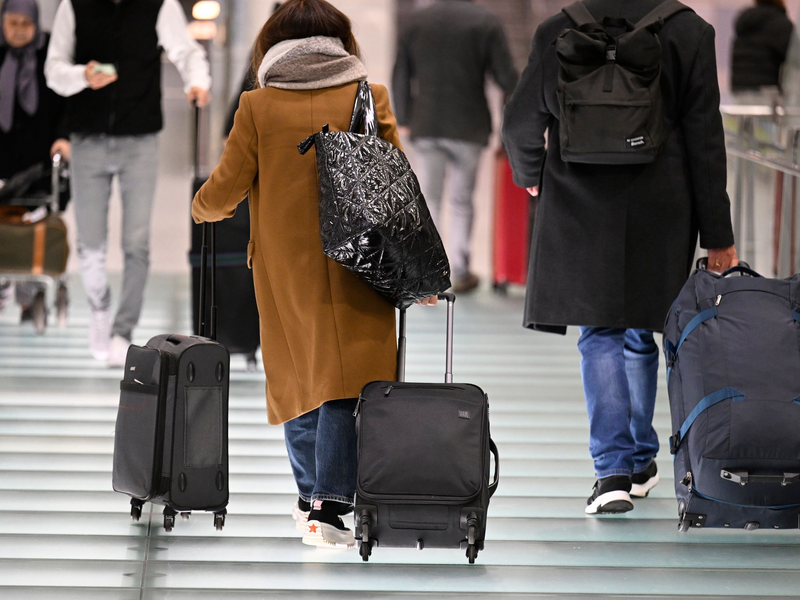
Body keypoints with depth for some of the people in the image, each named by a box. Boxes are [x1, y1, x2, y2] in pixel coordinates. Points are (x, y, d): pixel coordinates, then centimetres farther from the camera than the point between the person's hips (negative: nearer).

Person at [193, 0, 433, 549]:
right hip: (354, 267, -2)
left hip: (284, 267, 2)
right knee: (345, 380, -4)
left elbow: (227, 187, 1)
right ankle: (330, 507, -16)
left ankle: (311, 498, 27)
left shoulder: (258, 106, -1)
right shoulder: (369, 98, -1)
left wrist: (203, 210, 24)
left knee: (296, 375, 16)